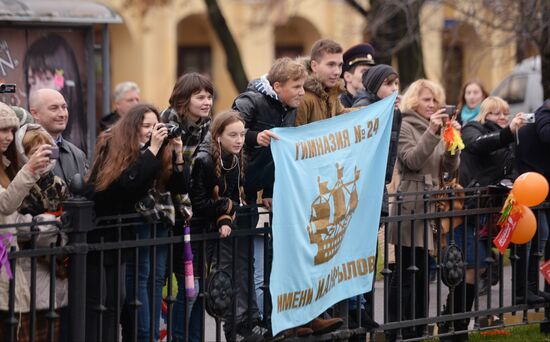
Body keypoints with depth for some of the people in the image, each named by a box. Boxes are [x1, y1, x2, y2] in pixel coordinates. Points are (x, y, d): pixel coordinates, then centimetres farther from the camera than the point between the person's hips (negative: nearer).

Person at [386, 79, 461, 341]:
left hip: (430, 206, 7)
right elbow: (412, 160, -16)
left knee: (422, 271, 10)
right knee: (406, 271, -8)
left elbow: (451, 167, 9)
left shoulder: (437, 127, 17)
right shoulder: (405, 127, -3)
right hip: (410, 206, -7)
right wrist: (431, 132, -22)